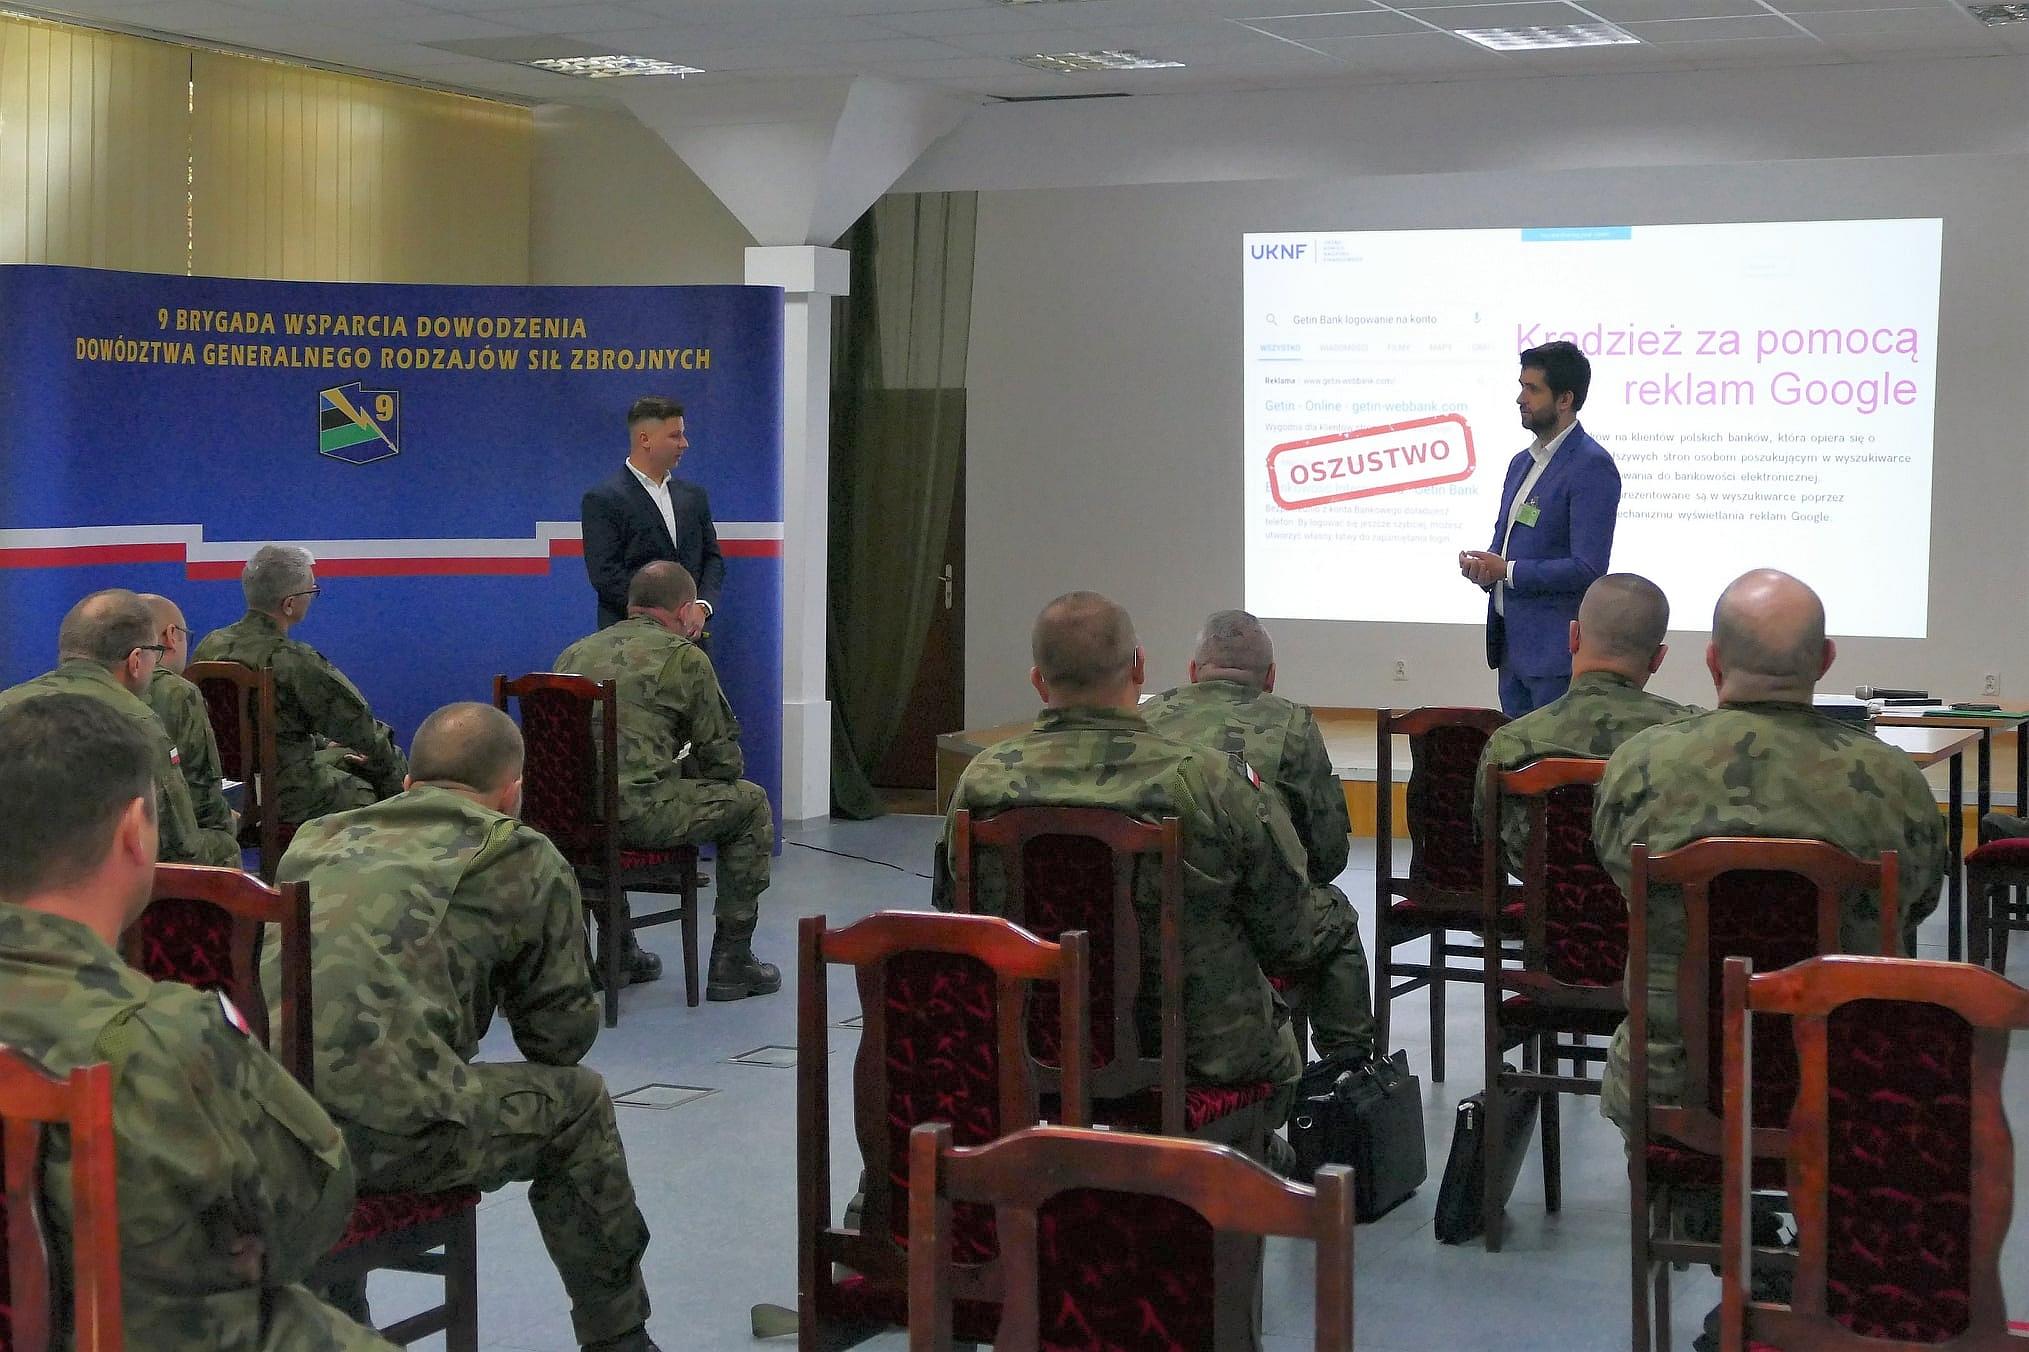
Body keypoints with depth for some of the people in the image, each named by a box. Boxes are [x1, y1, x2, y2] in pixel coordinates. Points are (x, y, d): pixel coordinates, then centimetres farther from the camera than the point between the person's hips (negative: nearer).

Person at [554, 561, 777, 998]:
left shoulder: (575, 652, 20)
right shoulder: (686, 658, 4)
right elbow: (723, 761, 6)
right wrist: (680, 770, 30)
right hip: (638, 814, -6)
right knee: (749, 803, 17)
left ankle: (618, 952, 41)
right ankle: (731, 962, 18)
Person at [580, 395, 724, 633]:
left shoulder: (693, 495, 16)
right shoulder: (602, 499, -4)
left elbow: (712, 559, 16)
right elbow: (605, 574, -11)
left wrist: (702, 607, -4)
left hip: (690, 636, 5)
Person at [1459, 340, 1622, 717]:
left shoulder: (1592, 466, -13)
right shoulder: (1522, 462, 15)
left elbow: (1587, 569, -20)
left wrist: (1507, 570, -14)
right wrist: (1482, 567, 1)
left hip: (1557, 654, -9)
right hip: (1513, 644, 9)